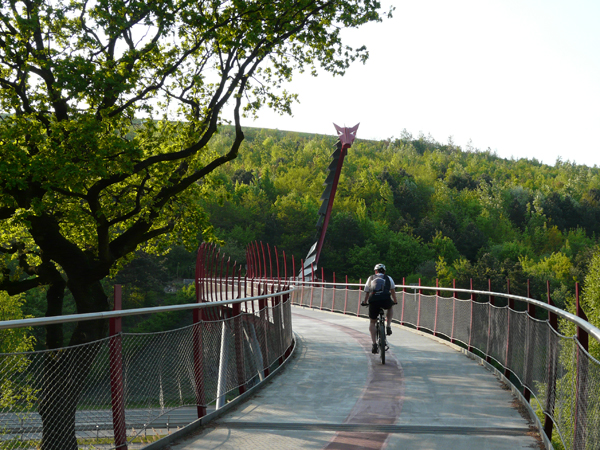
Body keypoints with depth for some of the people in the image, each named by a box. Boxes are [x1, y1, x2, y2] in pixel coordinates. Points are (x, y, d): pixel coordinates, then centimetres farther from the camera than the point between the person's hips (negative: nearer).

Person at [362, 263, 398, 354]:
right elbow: (393, 291, 24)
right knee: (390, 307, 36)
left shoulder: (371, 278, 24)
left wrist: (365, 302, 41)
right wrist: (395, 301, 38)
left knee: (372, 322, 16)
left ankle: (374, 344, 4)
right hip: (386, 301, 0)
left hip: (373, 301, 0)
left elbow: (367, 292, 26)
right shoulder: (388, 278, 22)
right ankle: (388, 326, 18)